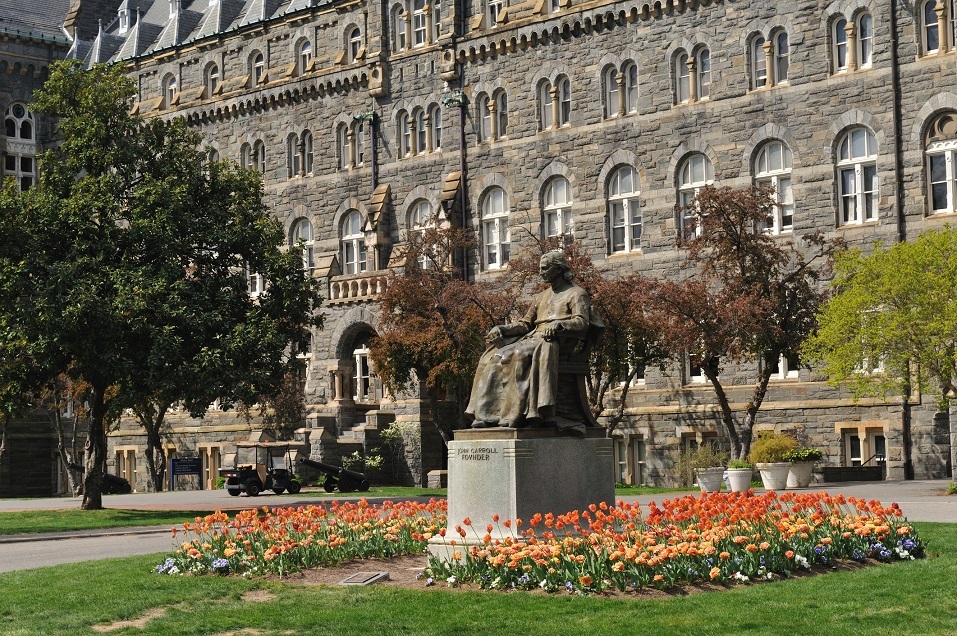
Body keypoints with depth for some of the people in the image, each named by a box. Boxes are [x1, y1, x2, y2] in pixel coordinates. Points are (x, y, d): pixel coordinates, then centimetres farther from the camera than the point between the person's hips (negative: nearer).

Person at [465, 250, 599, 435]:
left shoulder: (576, 294, 8)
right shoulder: (542, 297, 30)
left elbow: (581, 323, -7)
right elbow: (526, 323, 25)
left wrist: (558, 324, -25)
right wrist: (502, 329, 8)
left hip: (556, 342, -8)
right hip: (533, 337, 8)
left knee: (521, 356, -38)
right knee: (492, 357, -13)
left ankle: (517, 414, -44)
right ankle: (487, 415, -21)